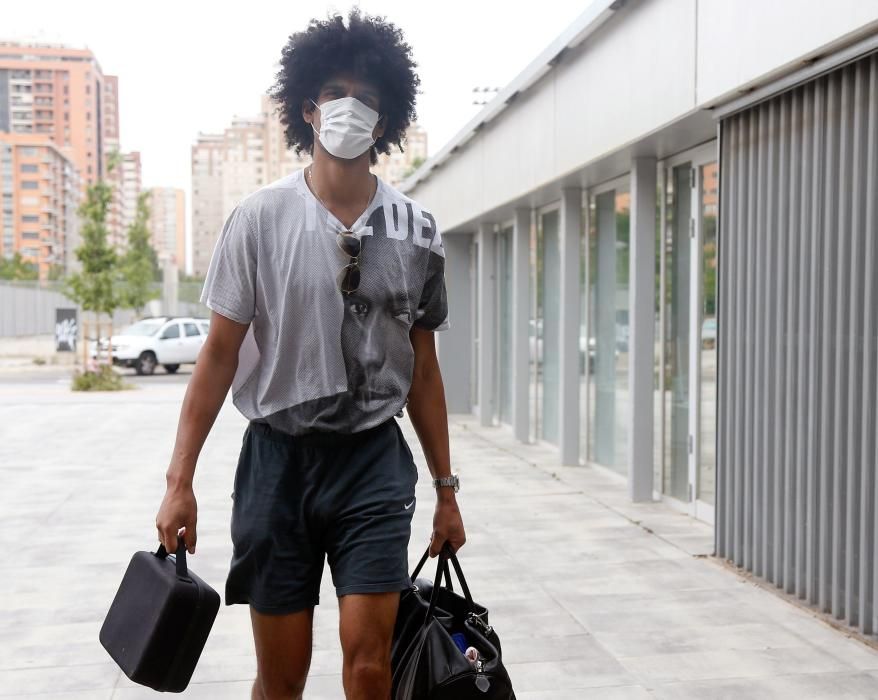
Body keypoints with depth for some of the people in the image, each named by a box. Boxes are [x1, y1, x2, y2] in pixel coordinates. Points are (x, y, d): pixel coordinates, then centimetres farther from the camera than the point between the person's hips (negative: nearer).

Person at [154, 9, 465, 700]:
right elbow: (221, 353, -1)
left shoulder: (416, 231, 3)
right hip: (279, 456, 0)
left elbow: (423, 370, 9)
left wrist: (446, 491, 9)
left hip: (374, 460, 1)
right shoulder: (261, 218, -3)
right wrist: (180, 480, -4)